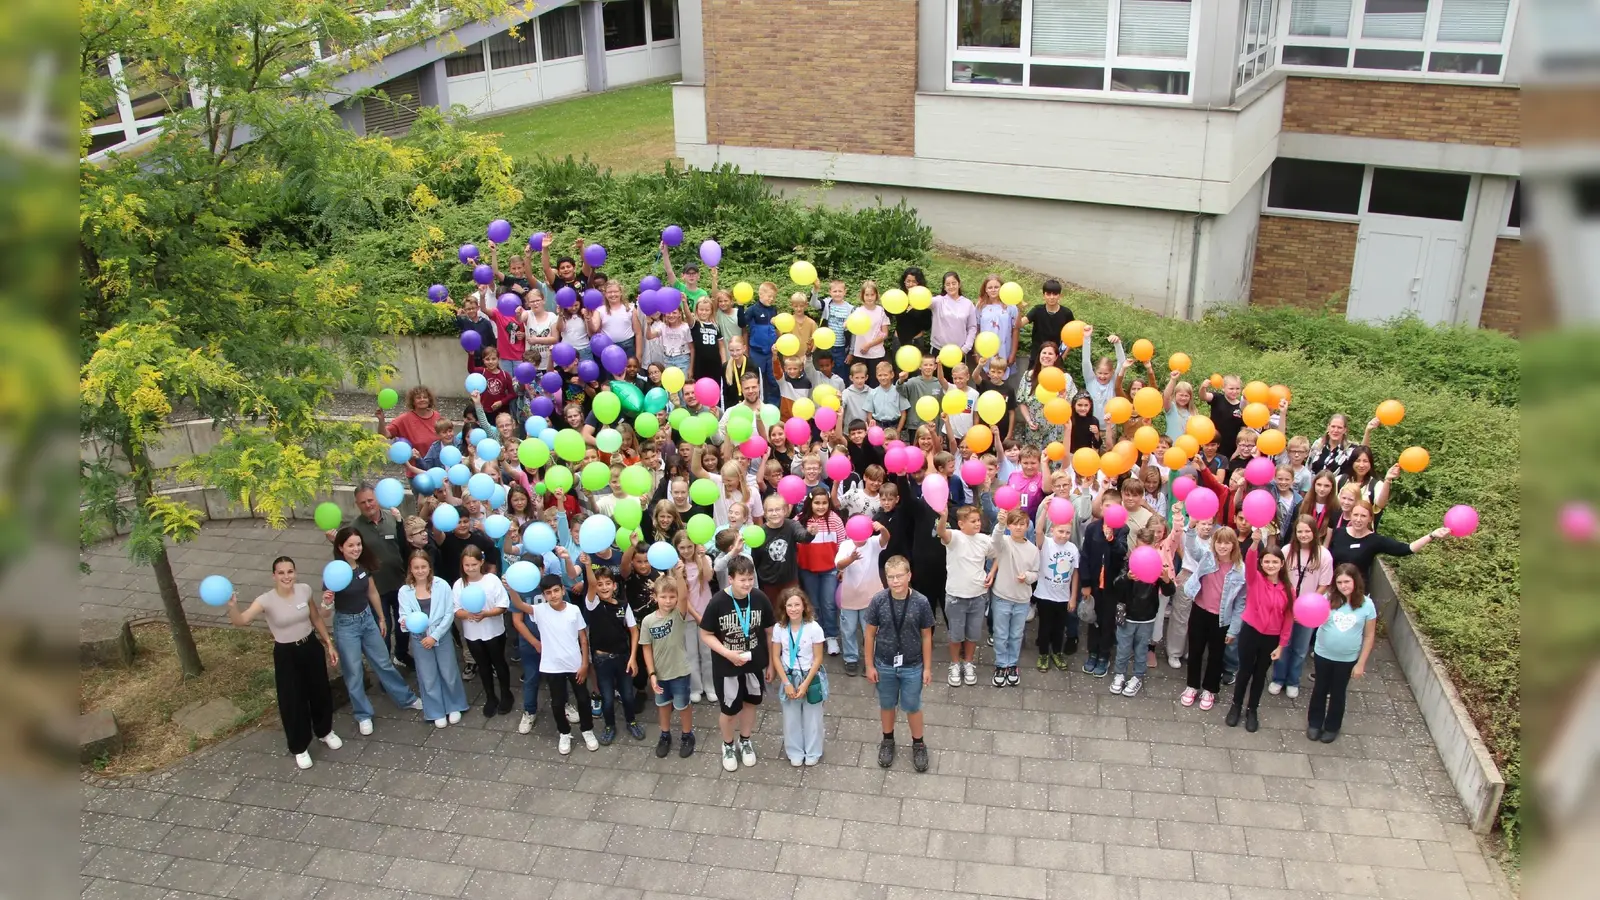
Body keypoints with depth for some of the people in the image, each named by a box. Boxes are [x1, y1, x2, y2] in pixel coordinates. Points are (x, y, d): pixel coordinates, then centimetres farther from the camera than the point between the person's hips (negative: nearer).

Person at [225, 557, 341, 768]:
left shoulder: (305, 590, -10)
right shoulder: (266, 600, -20)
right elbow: (241, 620, -35)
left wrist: (329, 644, 7)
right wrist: (232, 606, -55)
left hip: (311, 647, 3)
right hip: (286, 654, -3)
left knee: (320, 692, 19)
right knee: (292, 701, 7)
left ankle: (324, 731, 47)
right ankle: (299, 748, 29)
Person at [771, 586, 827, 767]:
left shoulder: (814, 628, -17)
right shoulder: (779, 628, -10)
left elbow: (818, 658, -11)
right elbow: (776, 657, -3)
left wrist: (805, 684, -14)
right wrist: (786, 682, -9)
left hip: (811, 677, -2)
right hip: (789, 678, 2)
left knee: (812, 718, 11)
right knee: (791, 718, 12)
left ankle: (813, 753, 30)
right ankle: (795, 753, 31)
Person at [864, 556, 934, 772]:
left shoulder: (921, 602, -18)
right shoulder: (878, 601, -17)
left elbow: (926, 636, -6)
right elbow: (870, 634, -5)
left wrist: (927, 667, -2)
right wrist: (869, 665, -2)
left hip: (912, 666, -1)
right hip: (884, 665, 1)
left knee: (912, 707, 15)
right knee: (886, 705, 20)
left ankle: (918, 744, 39)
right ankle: (888, 741, 44)